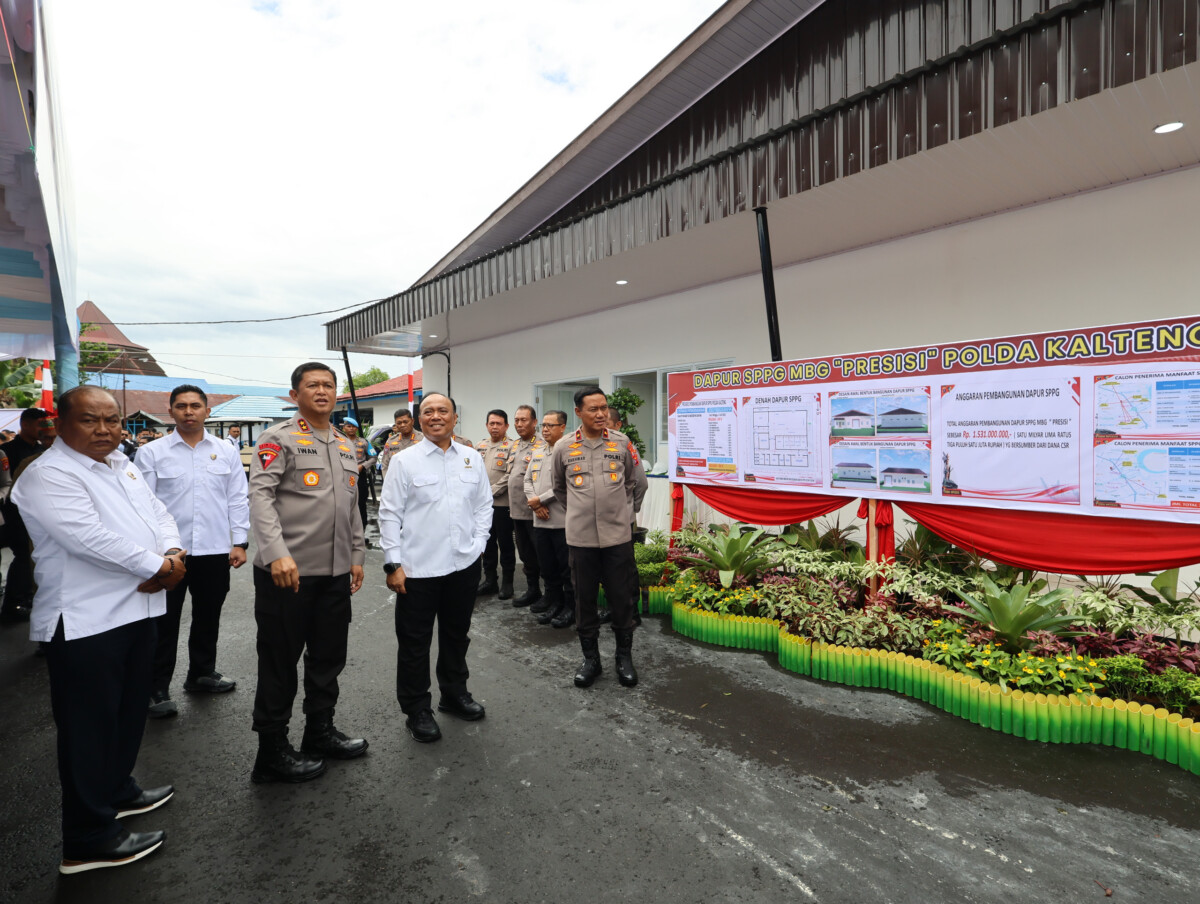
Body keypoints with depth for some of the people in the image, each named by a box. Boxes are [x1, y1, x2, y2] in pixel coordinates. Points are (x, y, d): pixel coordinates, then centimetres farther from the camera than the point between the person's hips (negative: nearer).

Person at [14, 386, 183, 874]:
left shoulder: (122, 465, 12)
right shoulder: (48, 476, -14)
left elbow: (157, 513, 10)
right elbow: (90, 539, -25)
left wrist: (174, 554, -9)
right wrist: (159, 566, -18)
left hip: (136, 610, 8)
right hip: (85, 621, -8)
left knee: (129, 711, 21)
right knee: (89, 727, 3)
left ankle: (117, 789, 40)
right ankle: (88, 838, 15)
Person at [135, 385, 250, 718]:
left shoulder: (227, 452, 5)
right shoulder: (152, 453, -1)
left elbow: (237, 500, 6)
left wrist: (239, 542, 1)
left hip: (215, 551, 3)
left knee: (208, 617, 16)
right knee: (164, 623, 6)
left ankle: (202, 674, 33)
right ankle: (158, 689, 18)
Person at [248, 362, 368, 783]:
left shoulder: (345, 446, 15)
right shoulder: (279, 439, -6)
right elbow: (260, 496, -17)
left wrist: (356, 556, 16)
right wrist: (277, 553, -28)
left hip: (335, 573, 7)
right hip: (287, 572, -7)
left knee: (329, 658, 17)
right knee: (280, 661, 6)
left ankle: (320, 732, 34)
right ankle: (272, 751, 21)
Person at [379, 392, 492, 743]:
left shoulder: (473, 458, 6)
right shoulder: (404, 461, -4)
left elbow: (484, 506, 10)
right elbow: (389, 514, -5)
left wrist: (477, 545, 0)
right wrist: (393, 563, -10)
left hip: (464, 564, 4)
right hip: (418, 568, -3)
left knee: (457, 634, 19)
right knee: (415, 641, 7)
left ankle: (454, 693, 38)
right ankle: (416, 710, 24)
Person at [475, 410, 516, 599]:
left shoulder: (511, 447, -5)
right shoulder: (480, 446, 14)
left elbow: (510, 475, -13)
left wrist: (490, 492, -13)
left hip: (501, 504, -5)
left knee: (505, 544, 3)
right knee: (487, 542, 13)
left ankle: (507, 582, 14)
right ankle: (489, 580, 24)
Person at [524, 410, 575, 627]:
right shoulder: (538, 452, 16)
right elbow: (528, 481, 15)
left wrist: (540, 499, -11)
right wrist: (535, 505, -1)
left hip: (562, 519, -7)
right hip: (540, 520, 7)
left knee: (567, 568, 1)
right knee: (547, 566, 15)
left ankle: (571, 607, 13)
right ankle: (554, 602, 29)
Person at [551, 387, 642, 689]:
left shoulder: (622, 443, 1)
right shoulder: (564, 449, 0)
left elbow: (632, 481, 16)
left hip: (617, 534, 0)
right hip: (580, 537, 0)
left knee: (621, 598, 7)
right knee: (584, 599, 10)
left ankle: (624, 657, 25)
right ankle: (590, 658, 26)